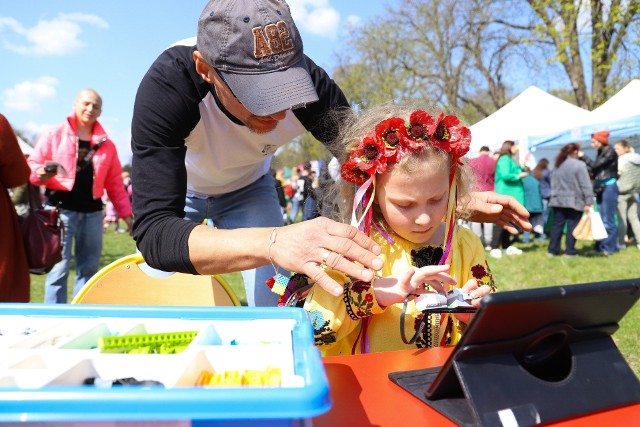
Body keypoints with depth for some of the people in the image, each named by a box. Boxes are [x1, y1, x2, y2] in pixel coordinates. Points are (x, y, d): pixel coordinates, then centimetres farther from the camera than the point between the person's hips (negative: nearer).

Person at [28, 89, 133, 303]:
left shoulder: (106, 145, 13)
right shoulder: (55, 135, 3)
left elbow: (115, 183, 13)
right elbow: (32, 164, 4)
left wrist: (126, 213, 9)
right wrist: (40, 174, -19)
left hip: (92, 211, 4)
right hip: (61, 208, -4)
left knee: (89, 267, 9)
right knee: (59, 266, -4)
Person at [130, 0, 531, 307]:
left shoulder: (307, 82, -32)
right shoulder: (168, 84, -40)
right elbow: (153, 230, -47)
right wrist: (272, 242, -65)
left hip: (247, 186, 2)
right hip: (171, 184, -1)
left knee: (278, 312, -8)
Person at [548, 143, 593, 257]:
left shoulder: (557, 164, 10)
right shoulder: (579, 165, -9)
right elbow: (585, 185, -10)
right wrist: (589, 202, -9)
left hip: (558, 200, 5)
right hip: (574, 201, -5)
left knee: (557, 225, 8)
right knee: (572, 226, 2)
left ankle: (552, 250, 10)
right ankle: (570, 251, 5)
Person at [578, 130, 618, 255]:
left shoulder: (610, 152, -9)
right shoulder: (601, 152, 13)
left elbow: (596, 165, -16)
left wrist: (583, 157, -6)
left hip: (609, 187, -8)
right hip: (600, 188, 8)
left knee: (608, 220, -5)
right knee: (601, 219, 11)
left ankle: (609, 247, 0)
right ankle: (601, 246, 17)